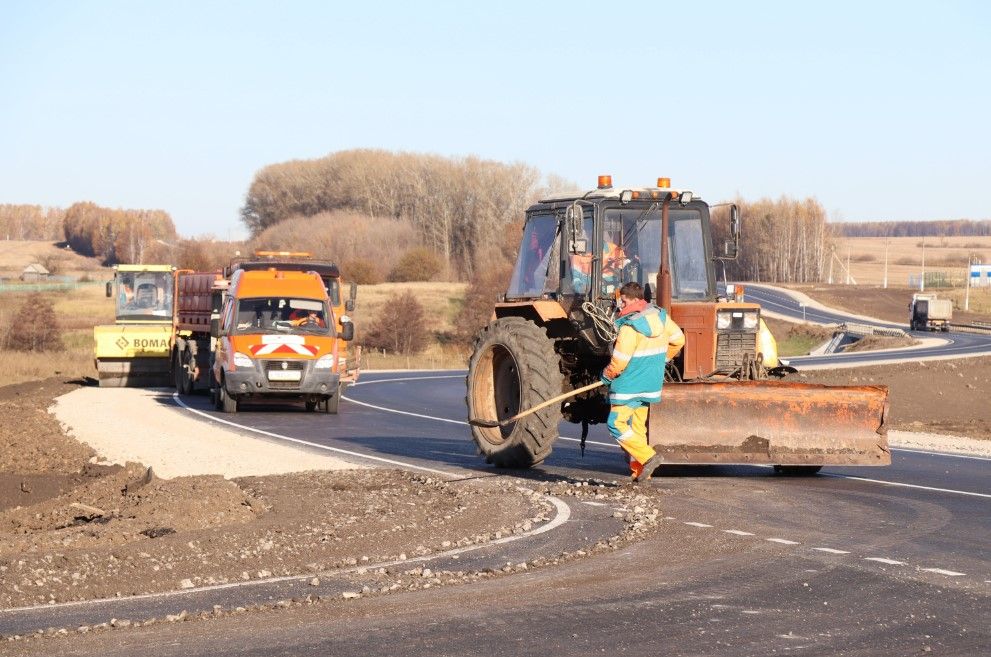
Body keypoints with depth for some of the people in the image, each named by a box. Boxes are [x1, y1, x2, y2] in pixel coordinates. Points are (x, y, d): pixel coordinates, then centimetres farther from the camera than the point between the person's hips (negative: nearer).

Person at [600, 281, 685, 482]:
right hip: (650, 383, 8)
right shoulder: (660, 316, 3)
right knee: (637, 426, 15)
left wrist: (607, 375, -1)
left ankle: (647, 456, -14)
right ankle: (639, 471, 14)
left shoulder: (629, 327, -21)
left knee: (617, 424, -4)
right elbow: (678, 340, 16)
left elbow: (619, 362, -21)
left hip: (629, 385, -8)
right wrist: (661, 359, 29)